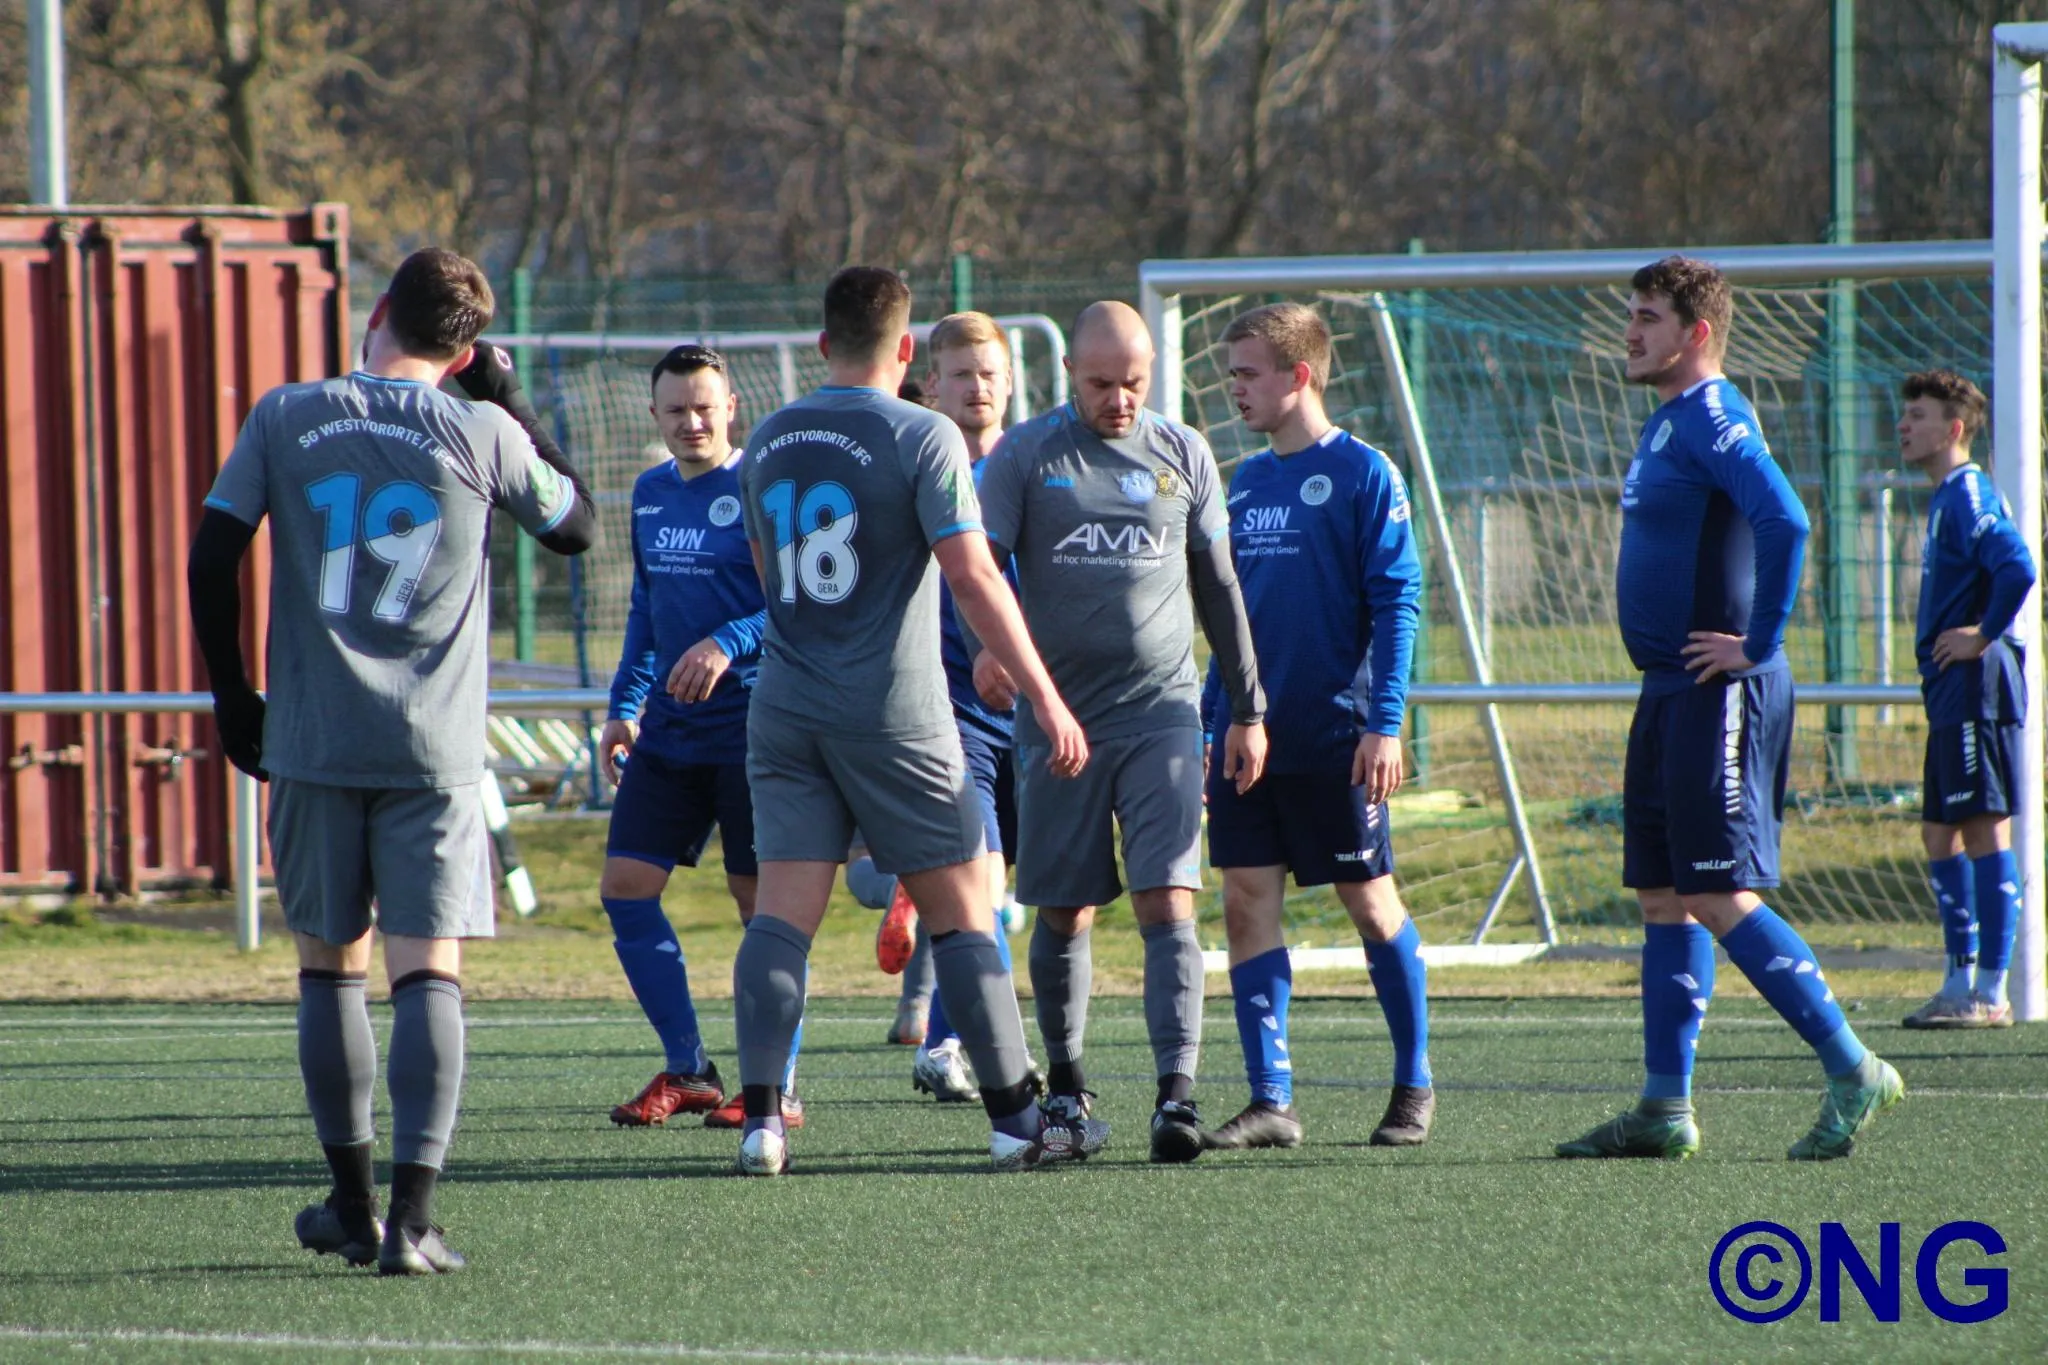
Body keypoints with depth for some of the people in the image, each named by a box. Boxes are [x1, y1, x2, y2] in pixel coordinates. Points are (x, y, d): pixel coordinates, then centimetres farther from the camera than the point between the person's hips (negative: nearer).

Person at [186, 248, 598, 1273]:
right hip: (433, 749, -1)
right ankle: (411, 1217, -14)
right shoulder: (481, 434, -1)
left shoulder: (284, 419, 2)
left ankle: (352, 1202, 21)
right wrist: (511, 403, 19)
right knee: (427, 970, -3)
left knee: (330, 964, 14)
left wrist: (234, 702, 11)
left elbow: (212, 560, 1)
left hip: (311, 739, 1)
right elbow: (578, 527, 15)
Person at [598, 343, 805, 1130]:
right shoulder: (650, 495, 13)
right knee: (625, 886, 2)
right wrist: (625, 706, 17)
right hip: (668, 732, 7)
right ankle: (686, 1071, 13)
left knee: (761, 900, -3)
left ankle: (778, 1087, 7)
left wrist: (729, 644, -26)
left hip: (751, 729, -7)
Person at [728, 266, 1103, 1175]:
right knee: (961, 913, 4)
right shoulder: (921, 437, -9)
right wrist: (1045, 697, -13)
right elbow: (973, 576, -15)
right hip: (894, 715, -4)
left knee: (782, 912, 0)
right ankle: (1015, 1122, 7)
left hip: (785, 707, 4)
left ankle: (761, 1118, -11)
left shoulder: (767, 443, 9)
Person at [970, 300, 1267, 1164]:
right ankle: (1065, 1083, 24)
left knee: (1168, 905, -12)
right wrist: (992, 644, -26)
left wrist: (1248, 710, 12)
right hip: (1058, 718, 0)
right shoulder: (1026, 456, 2)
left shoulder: (1183, 456, 8)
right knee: (1064, 917, 6)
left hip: (1162, 714, 0)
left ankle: (1177, 1092, -20)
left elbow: (1218, 588, 14)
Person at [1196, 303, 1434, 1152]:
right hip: (1249, 733, 6)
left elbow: (1397, 601, -10)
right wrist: (1208, 722, 15)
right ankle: (1270, 1099, 0)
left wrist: (1384, 723, -17)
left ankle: (1414, 1086, 17)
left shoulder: (1362, 474, -7)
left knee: (1370, 903, 3)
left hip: (1334, 738, -6)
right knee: (1246, 905, -2)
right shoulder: (1245, 484, 13)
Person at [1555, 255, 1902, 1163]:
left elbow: (1784, 521, -27)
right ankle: (1664, 1108, 11)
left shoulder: (1712, 417, -14)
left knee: (1720, 899, -10)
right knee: (1663, 898, 9)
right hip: (1671, 691, 10)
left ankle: (1854, 1072, -3)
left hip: (1718, 694, -10)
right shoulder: (1667, 423, 17)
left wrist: (1759, 643, -22)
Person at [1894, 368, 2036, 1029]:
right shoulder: (1946, 499, 17)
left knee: (1983, 830, -8)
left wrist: (1984, 637, -18)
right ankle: (1962, 982, 18)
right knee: (1939, 833, 13)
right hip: (1951, 695, 11)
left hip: (1976, 689, -11)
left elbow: (2017, 569, -27)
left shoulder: (1969, 497, -13)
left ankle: (1991, 994, -7)